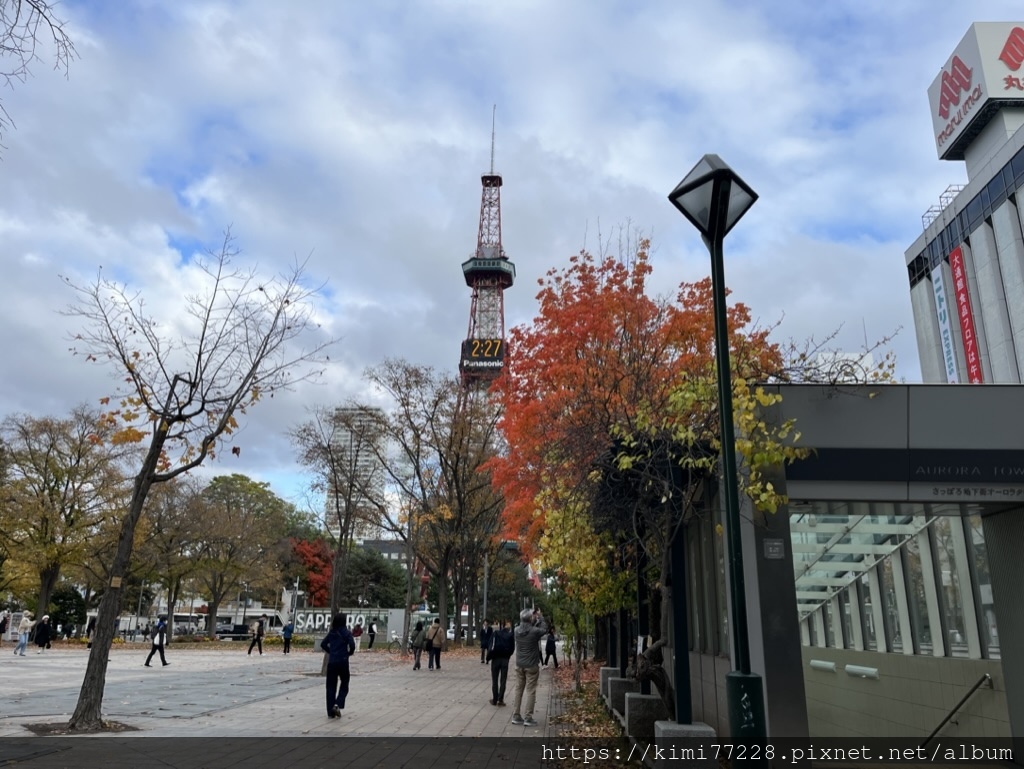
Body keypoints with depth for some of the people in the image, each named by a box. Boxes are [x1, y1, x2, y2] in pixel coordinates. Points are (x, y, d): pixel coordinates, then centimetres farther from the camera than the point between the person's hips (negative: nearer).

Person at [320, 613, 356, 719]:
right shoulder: (346, 633, -7)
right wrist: (350, 653, 1)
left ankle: (330, 712, 10)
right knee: (344, 686, 11)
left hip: (331, 662, 4)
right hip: (343, 662, -4)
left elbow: (323, 644, 10)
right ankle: (337, 705, -10)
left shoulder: (332, 633, 6)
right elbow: (352, 645, -18)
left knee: (331, 687, 9)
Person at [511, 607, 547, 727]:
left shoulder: (517, 630, -4)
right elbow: (544, 629, 1)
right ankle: (528, 718, 1)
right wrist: (540, 617, 11)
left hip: (519, 665, 5)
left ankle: (516, 716, 16)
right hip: (531, 665, -5)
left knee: (518, 690, 12)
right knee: (530, 691, 1)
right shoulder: (534, 631, -18)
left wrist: (534, 618, 11)